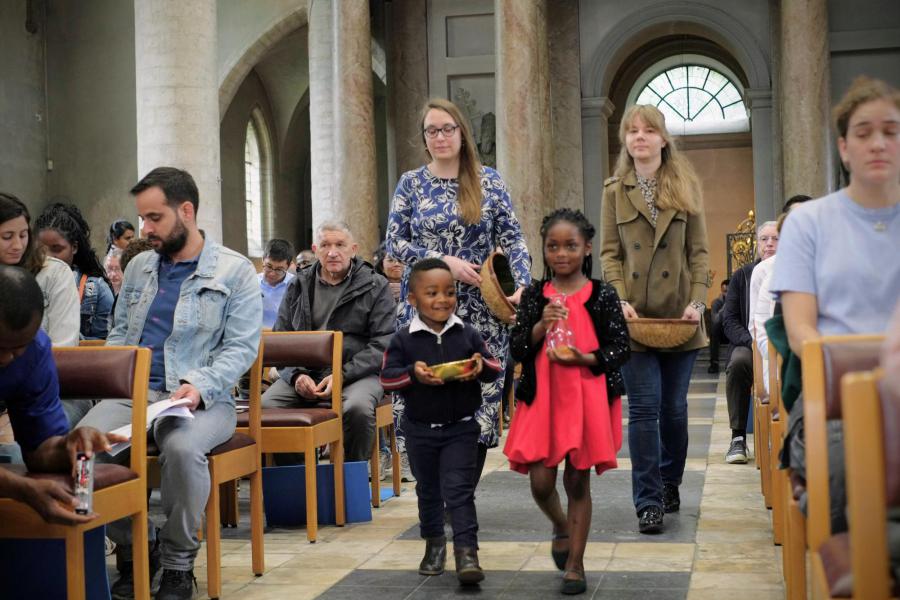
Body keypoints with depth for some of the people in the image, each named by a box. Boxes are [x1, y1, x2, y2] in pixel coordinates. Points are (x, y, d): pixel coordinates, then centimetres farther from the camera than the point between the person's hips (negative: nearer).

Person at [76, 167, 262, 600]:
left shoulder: (235, 271, 2)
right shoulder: (138, 267, 19)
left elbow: (241, 346, -5)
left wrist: (200, 386, -21)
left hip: (203, 398, -4)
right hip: (134, 390, 5)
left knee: (182, 447, -38)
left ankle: (178, 563, -13)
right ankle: (133, 549, -4)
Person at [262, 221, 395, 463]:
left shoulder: (375, 286, 7)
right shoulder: (298, 286, 17)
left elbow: (382, 344, -1)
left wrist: (342, 375, -14)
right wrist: (296, 375, -8)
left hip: (357, 373, -2)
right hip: (303, 372, 3)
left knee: (357, 407, -36)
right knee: (265, 406, -26)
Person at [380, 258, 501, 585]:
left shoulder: (468, 334, -3)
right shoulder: (404, 339, -6)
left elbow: (494, 367, 1)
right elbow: (387, 377, -6)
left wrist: (481, 366, -22)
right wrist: (413, 374, -24)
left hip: (461, 426, -1)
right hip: (420, 429, 1)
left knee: (459, 489, -6)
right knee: (428, 489, 16)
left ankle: (466, 551, -4)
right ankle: (434, 544, 32)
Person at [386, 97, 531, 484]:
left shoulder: (489, 181, 7)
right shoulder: (411, 184, 8)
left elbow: (512, 239, 5)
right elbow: (394, 242, 3)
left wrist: (522, 286, -10)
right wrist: (445, 262, -10)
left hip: (481, 310, 0)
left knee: (480, 396, -1)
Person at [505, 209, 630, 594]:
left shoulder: (603, 295, -2)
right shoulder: (534, 295, 3)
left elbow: (621, 348, -2)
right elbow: (517, 350, 2)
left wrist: (584, 358, -18)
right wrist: (541, 325, -15)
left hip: (587, 399, -2)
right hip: (543, 398, 2)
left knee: (577, 480, 5)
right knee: (540, 482, -1)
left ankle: (575, 563, 18)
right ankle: (561, 526, 33)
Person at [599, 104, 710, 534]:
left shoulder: (686, 187, 6)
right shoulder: (615, 191, 6)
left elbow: (700, 251, 4)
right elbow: (609, 252, 4)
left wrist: (697, 301, -9)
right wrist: (620, 299, -11)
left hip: (679, 316, 1)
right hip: (634, 317, -1)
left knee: (674, 409, 9)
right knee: (644, 408, -6)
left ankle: (670, 484, 30)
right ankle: (648, 502, -1)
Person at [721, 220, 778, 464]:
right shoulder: (742, 276, 10)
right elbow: (729, 320, 4)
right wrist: (752, 341, -13)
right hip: (750, 345, 1)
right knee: (738, 361, -33)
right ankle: (738, 438, -23)